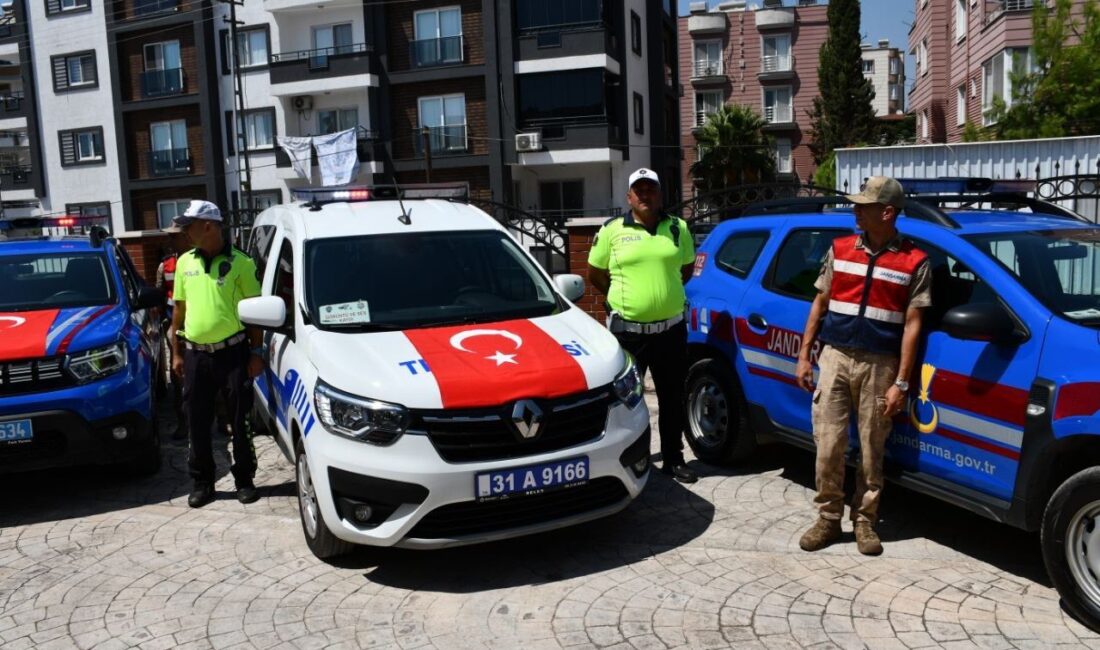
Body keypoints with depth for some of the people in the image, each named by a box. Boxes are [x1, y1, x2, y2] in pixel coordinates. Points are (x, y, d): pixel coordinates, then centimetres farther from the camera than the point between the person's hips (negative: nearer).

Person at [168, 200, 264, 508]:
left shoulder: (240, 262, -4)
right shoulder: (185, 262, 9)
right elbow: (180, 309, 14)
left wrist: (256, 352, -6)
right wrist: (176, 352, 11)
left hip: (233, 352, -4)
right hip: (196, 355, 4)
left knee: (240, 420, 4)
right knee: (197, 423, 9)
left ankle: (244, 480, 18)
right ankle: (202, 482, 22)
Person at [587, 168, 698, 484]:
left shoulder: (678, 228, 6)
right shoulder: (612, 230, -2)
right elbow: (595, 274, 8)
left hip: (670, 328, 3)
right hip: (627, 330, -2)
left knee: (672, 398, 11)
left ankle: (673, 459, 25)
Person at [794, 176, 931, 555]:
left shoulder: (914, 262, -3)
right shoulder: (840, 249, 7)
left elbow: (911, 325, -4)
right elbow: (820, 304, 12)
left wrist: (900, 383, -8)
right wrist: (804, 355, 7)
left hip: (879, 365, -2)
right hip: (835, 357, 2)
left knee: (871, 450, 8)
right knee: (828, 445, 1)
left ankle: (865, 521, 23)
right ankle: (828, 518, 16)